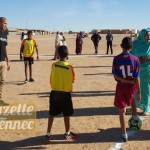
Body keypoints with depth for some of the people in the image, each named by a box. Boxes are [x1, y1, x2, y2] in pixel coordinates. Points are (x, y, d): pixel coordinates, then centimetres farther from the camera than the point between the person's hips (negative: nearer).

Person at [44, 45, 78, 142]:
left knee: (52, 114, 11)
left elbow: (51, 80, 1)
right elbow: (73, 80, 0)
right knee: (66, 114, 12)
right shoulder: (69, 66, -11)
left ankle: (48, 134, 12)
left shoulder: (54, 65, -6)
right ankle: (67, 134, 25)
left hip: (54, 93, 2)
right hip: (65, 93, -2)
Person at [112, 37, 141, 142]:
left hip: (121, 86, -1)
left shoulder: (116, 59, -9)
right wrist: (139, 92, -5)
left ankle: (124, 135, 13)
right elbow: (136, 77, -9)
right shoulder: (135, 59, -10)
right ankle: (135, 116, 43)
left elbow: (115, 76, -11)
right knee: (131, 98, 39)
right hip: (132, 86, 1)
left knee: (122, 111, 8)